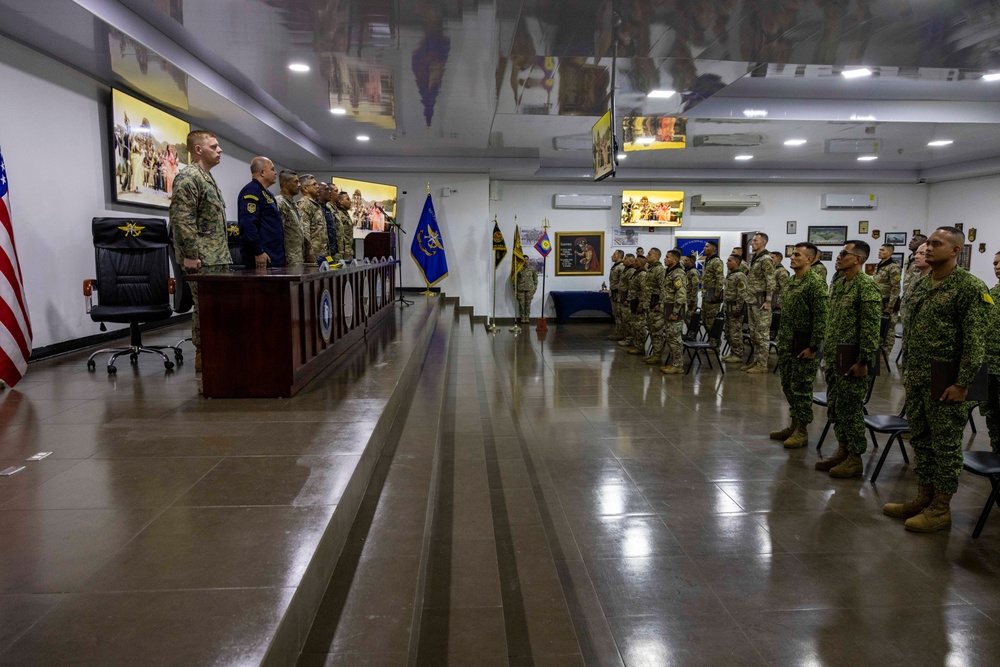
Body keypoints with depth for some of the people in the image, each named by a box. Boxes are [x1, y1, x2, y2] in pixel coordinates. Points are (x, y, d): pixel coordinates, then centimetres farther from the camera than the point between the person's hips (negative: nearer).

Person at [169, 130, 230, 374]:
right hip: (202, 259, -9)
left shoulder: (208, 177, 20)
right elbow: (181, 219, -19)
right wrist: (190, 255, -22)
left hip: (218, 257, 9)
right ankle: (202, 356, 4)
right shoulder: (188, 177, -11)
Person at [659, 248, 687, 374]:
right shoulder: (670, 272, 14)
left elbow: (681, 295, -24)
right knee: (670, 337, 13)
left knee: (674, 337, -6)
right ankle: (673, 362, 20)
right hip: (668, 309, 10)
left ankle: (678, 366, 0)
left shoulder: (678, 274, -17)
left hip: (674, 310, -10)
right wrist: (661, 304, 17)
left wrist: (675, 312, -23)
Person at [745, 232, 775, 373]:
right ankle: (756, 360, 22)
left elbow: (770, 282, -18)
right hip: (753, 302, 10)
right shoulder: (755, 259, 15)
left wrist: (768, 301, -20)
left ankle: (762, 364, 0)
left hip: (761, 302, -10)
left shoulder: (766, 260, -13)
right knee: (754, 333, 14)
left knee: (762, 334, -4)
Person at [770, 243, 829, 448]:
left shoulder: (816, 282, -14)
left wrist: (813, 347, -19)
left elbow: (821, 318, -18)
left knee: (801, 388, 0)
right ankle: (794, 425, 26)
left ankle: (802, 431, 10)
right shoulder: (790, 281, 12)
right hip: (786, 344, 8)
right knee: (788, 386, 14)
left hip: (803, 345, -8)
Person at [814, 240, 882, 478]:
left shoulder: (867, 286, -15)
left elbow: (871, 328, -19)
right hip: (834, 358, 9)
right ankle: (842, 451, 26)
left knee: (851, 408, 0)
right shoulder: (837, 284, 12)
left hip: (852, 360, -8)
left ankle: (855, 458, 11)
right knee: (835, 407, 14)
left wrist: (864, 361, -20)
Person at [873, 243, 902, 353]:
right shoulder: (878, 267, 13)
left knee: (888, 330, 0)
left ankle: (884, 354, 5)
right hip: (878, 304, 8)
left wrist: (890, 306, -19)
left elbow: (895, 289, -17)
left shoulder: (893, 267, -13)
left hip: (888, 304, -8)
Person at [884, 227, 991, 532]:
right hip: (917, 379, 8)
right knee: (920, 439, 14)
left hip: (945, 383, -7)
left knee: (945, 445, 3)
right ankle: (923, 498, 27)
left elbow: (975, 341, -16)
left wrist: (962, 384, -18)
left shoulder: (971, 287, -12)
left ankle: (941, 508, 14)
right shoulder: (921, 284, 11)